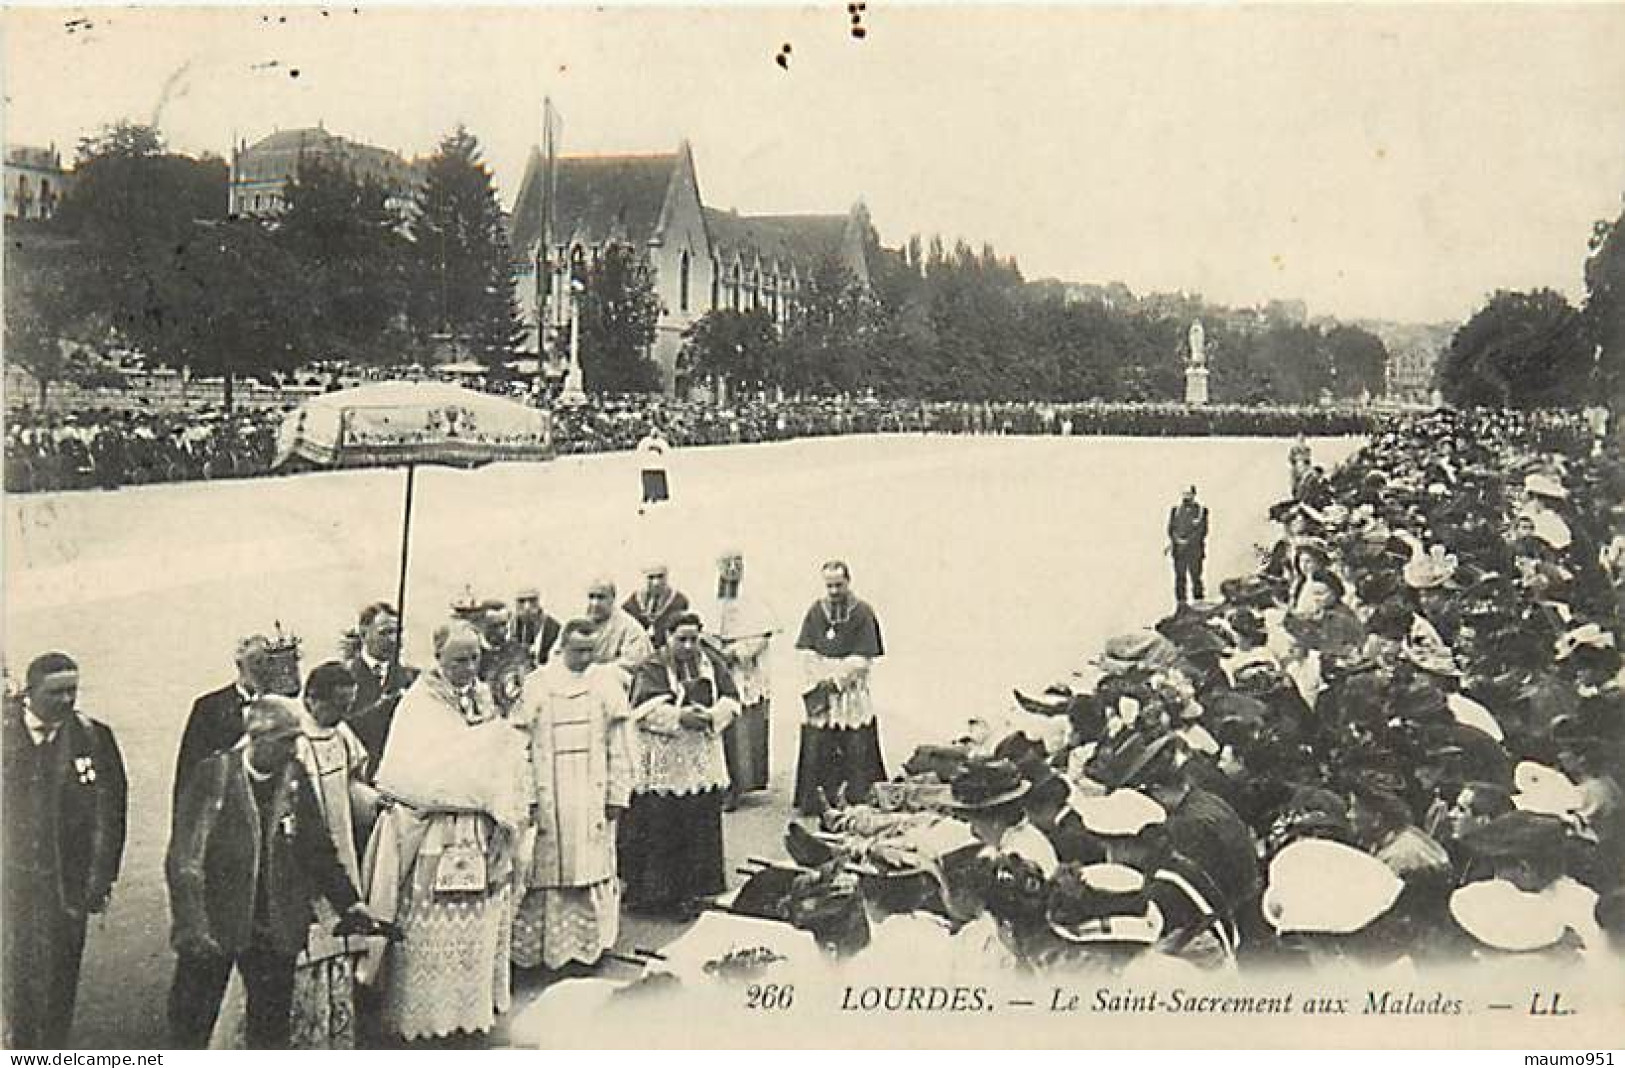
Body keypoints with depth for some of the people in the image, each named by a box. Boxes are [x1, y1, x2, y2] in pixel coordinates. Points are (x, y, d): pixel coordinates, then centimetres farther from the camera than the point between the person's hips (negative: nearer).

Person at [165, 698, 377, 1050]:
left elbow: (319, 850, 12)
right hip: (214, 923, -3)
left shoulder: (295, 778, 4)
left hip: (276, 927, 3)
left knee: (272, 1028, 7)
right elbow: (184, 859, -11)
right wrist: (194, 929, -17)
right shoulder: (213, 776, -9)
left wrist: (349, 902, 6)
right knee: (191, 1025, 5)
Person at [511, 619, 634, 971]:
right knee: (549, 869, 1)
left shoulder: (605, 681, 3)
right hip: (548, 794, -1)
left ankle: (591, 941, 14)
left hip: (593, 793, 1)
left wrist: (617, 795, -2)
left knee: (593, 871, 4)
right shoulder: (536, 683, 0)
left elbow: (619, 745, 2)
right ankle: (540, 945, 8)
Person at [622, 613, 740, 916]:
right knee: (659, 828, -2)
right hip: (663, 761, -4)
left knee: (701, 826, 5)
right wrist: (681, 716, -23)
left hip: (704, 760, 4)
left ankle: (696, 888, 15)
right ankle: (654, 892, 7)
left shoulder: (712, 663, 10)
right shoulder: (654, 668, -4)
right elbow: (646, 707, -16)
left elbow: (730, 699, 3)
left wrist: (710, 716, -15)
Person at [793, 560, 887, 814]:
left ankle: (857, 801, 3)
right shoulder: (815, 611, 7)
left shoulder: (862, 613, -3)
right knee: (815, 748, -1)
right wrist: (819, 683, -7)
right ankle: (811, 803, 6)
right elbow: (806, 653, 5)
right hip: (819, 695, 2)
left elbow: (862, 660, -6)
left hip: (853, 693, -2)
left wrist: (834, 680, -9)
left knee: (856, 751, -4)